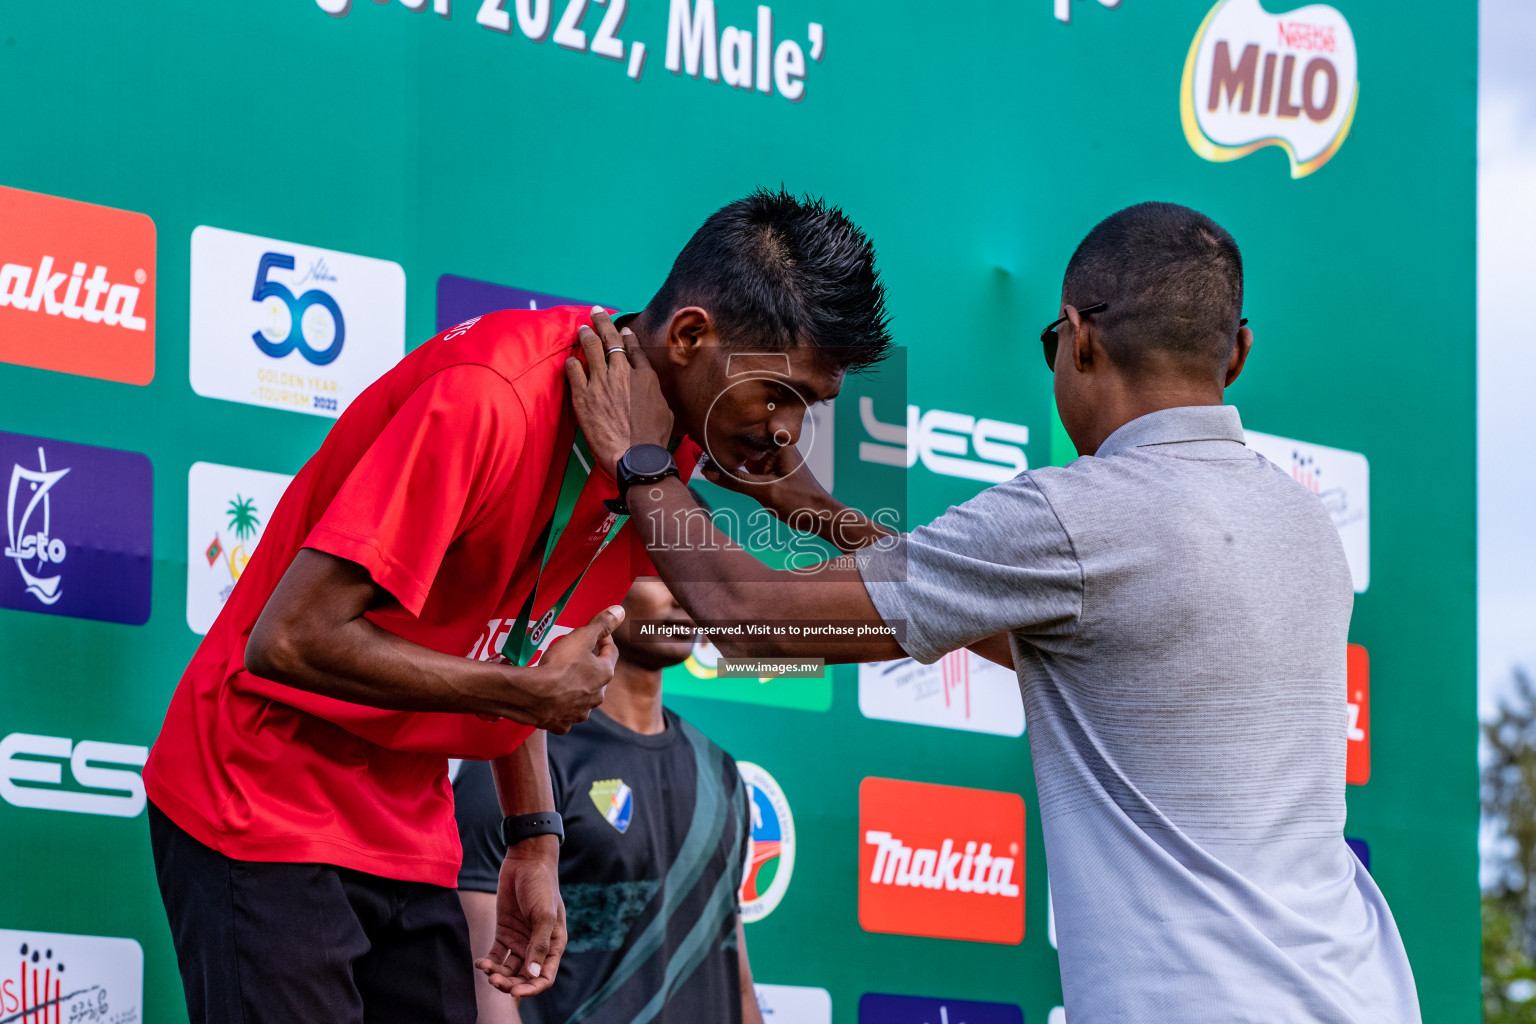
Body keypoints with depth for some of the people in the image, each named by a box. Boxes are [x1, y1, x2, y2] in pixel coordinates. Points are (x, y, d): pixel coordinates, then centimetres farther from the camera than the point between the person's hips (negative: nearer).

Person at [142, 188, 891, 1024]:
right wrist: (529, 693, -20)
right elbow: (290, 639, -26)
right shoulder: (490, 399, -25)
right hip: (262, 810, -8)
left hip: (410, 834, 8)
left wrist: (534, 841, 8)